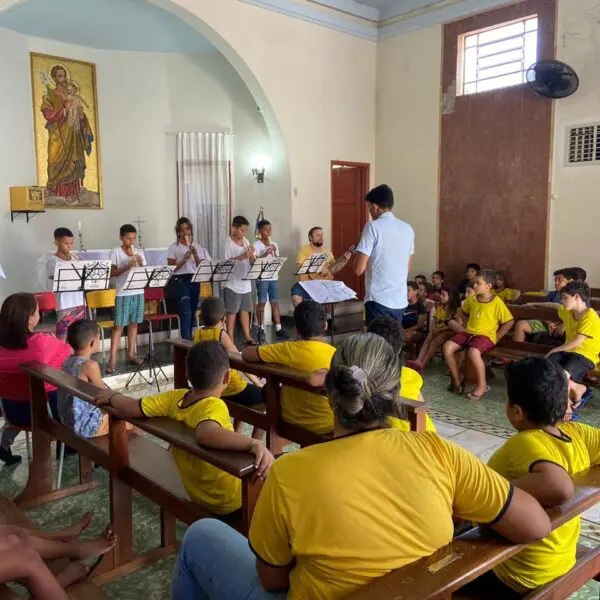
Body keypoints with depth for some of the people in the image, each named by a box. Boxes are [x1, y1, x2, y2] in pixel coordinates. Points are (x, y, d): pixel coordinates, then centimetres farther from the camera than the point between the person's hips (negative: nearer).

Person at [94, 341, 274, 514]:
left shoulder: (175, 398, -13)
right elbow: (206, 433, -51)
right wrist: (253, 443, -56)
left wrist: (112, 396, 8)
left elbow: (129, 408, -11)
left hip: (198, 494, 7)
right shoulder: (215, 406, -30)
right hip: (229, 500, -7)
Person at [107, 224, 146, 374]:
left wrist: (140, 265, -13)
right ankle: (112, 359, -4)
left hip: (138, 292, 4)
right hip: (123, 293, -4)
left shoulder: (139, 252, 9)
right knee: (119, 325, -5)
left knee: (133, 323, 11)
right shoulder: (115, 252, -3)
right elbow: (112, 273, -10)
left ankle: (131, 354, 20)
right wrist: (127, 266, -21)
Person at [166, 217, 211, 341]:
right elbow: (171, 268, -6)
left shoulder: (198, 247, 10)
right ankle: (187, 340, -13)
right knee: (186, 312, -16)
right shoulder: (173, 248, 0)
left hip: (194, 281, 4)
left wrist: (195, 255, -14)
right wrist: (184, 259, -18)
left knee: (192, 312, 8)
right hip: (179, 281, -4)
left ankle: (187, 338, 21)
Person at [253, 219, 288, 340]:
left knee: (275, 303, 5)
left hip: (274, 277, 5)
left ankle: (278, 329, 8)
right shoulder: (256, 245, -4)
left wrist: (274, 252, -8)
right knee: (262, 303, 1)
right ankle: (261, 329, 8)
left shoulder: (274, 245, 12)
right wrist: (265, 254, -20)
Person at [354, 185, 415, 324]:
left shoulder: (373, 227, -10)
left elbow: (359, 269, -12)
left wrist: (358, 253, 7)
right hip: (400, 300, 7)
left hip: (378, 300, -6)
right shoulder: (408, 228, 9)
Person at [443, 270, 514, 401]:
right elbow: (464, 312, 27)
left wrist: (497, 337, -9)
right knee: (447, 347, -15)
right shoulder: (471, 299, 6)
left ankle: (482, 385, -17)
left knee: (473, 351, -37)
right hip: (469, 333, 6)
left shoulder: (497, 303, -11)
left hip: (486, 335, -6)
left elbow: (510, 321, -7)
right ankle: (457, 381, -1)